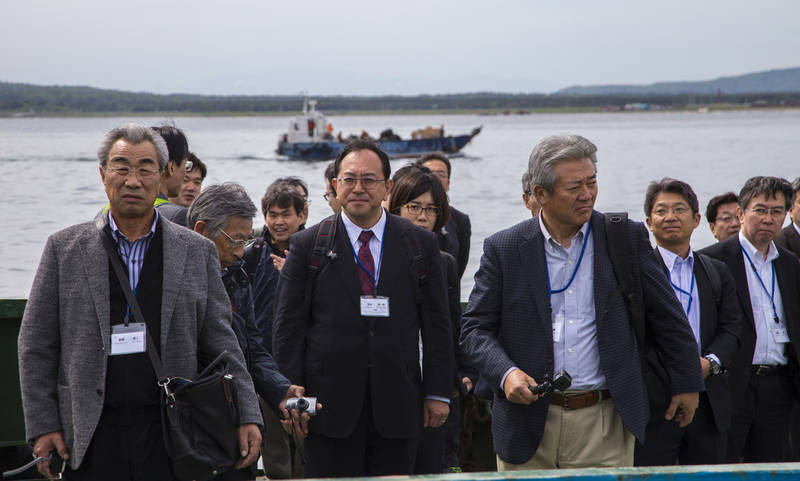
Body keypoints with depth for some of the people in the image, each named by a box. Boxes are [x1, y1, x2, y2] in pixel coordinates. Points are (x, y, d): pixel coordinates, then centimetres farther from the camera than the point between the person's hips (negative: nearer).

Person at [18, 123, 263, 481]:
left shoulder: (197, 252, 9)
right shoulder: (64, 249, 6)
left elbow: (221, 345, 9)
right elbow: (36, 346, 6)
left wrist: (246, 418, 1)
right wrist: (43, 426, -1)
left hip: (171, 437, 1)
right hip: (91, 440, 0)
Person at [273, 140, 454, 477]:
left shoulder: (421, 244, 7)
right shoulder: (307, 246, 3)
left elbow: (436, 325, 8)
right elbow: (288, 328, 2)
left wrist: (437, 393, 3)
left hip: (397, 406, 1)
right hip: (330, 405, -1)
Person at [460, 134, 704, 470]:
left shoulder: (627, 238, 3)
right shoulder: (503, 249, 2)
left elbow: (667, 317, 11)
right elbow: (475, 328, 2)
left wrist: (687, 383, 15)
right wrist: (506, 373, -16)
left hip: (603, 424, 0)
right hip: (528, 425, 0)